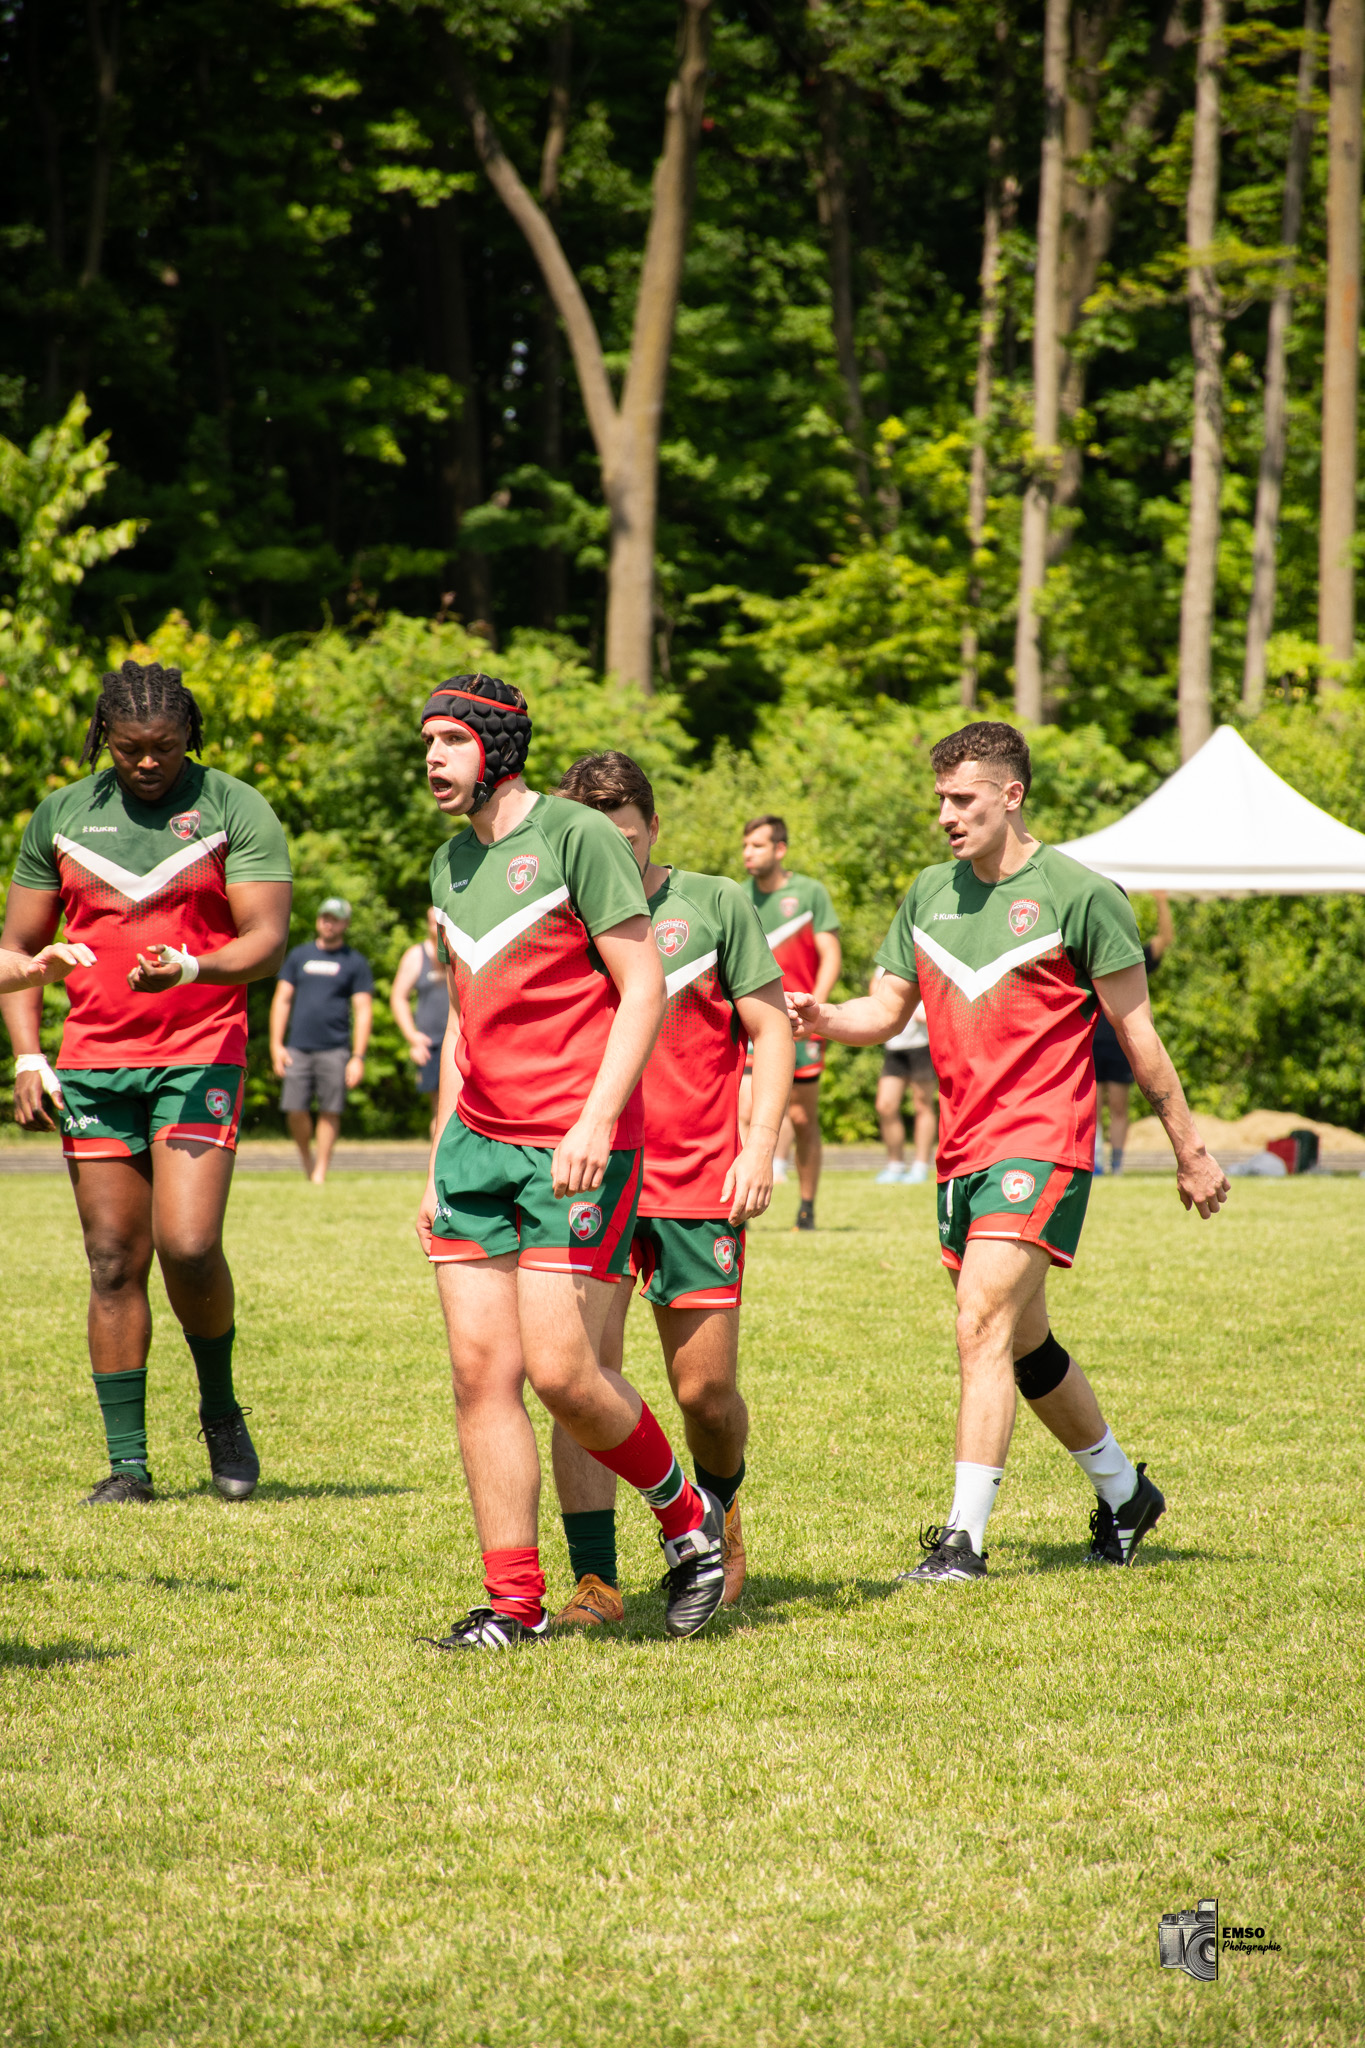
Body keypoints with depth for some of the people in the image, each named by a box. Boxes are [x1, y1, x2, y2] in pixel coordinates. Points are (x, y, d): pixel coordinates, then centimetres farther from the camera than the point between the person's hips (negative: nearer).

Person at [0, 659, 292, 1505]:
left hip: (199, 1059, -3)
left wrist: (190, 968, -26)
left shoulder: (236, 809, -1)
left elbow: (267, 940, -7)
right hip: (92, 1068, 3)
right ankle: (127, 1461, 7)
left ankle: (222, 1409, 8)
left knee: (190, 1246, -17)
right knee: (114, 1263, 2)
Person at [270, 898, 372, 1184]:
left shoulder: (355, 962, 6)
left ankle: (320, 1172, 6)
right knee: (295, 1110, -5)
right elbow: (281, 999, 13)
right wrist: (276, 1045, 4)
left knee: (330, 1112, -2)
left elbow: (363, 1010, 2)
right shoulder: (300, 955, 13)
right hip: (298, 1047, 2)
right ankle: (306, 1158, 18)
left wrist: (358, 1057, -6)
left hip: (334, 1050, -2)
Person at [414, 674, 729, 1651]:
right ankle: (515, 1603, 4)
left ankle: (689, 1517, 13)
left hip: (579, 1146, -7)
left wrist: (595, 1121, -19)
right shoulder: (452, 864, 16)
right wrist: (439, 1162, 20)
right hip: (477, 1142, 7)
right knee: (481, 1370, -1)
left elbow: (644, 988, -10)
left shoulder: (577, 838, -7)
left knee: (560, 1370, -12)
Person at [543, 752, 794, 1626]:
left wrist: (760, 1147, -6)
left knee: (706, 1389, 2)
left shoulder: (714, 904, 4)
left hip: (697, 1181, -1)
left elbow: (771, 1030, 5)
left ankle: (719, 1512, 34)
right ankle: (595, 1579, -7)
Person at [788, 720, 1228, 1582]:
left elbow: (1137, 1033, -2)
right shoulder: (931, 894, 10)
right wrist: (825, 1019, -11)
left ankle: (965, 1538, -20)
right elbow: (888, 1010, 12)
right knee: (1025, 1345, 15)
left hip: (1043, 1142, -7)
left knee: (984, 1326, -19)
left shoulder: (1079, 894, -7)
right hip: (963, 1148, 7)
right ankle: (1125, 1493, 35)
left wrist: (1190, 1152, 1)